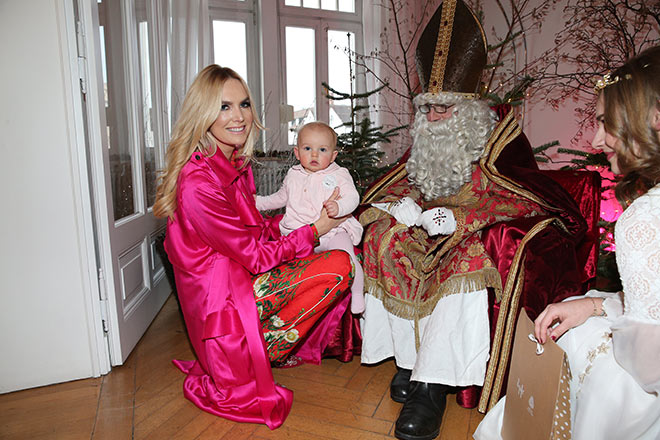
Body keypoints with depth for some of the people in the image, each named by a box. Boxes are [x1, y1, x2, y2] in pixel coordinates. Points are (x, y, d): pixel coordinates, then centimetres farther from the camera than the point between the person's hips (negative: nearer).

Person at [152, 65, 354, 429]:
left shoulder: (235, 164, 5)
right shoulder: (199, 183, -25)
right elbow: (256, 255, -20)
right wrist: (315, 230, -9)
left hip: (241, 273, 9)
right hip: (221, 296, -9)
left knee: (340, 259, 8)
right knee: (337, 266, -17)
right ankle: (264, 352, -2)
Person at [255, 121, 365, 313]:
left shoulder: (339, 175, 0)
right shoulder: (293, 175, 13)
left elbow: (352, 197, -12)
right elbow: (282, 197, 30)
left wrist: (338, 206, -32)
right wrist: (260, 202, 28)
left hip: (332, 232, -4)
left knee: (347, 258, -25)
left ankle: (357, 295, -1)